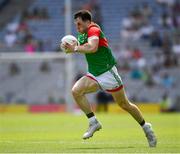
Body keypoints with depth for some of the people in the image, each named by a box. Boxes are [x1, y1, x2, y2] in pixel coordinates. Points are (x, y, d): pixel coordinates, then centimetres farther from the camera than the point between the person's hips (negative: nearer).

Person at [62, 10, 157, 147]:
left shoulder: (93, 30, -18)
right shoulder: (82, 34, 9)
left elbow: (93, 47, -36)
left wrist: (75, 48, -28)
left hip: (108, 72, -8)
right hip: (93, 74, 8)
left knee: (124, 104, 3)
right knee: (76, 91, -17)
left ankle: (146, 127, 22)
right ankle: (94, 122, -10)